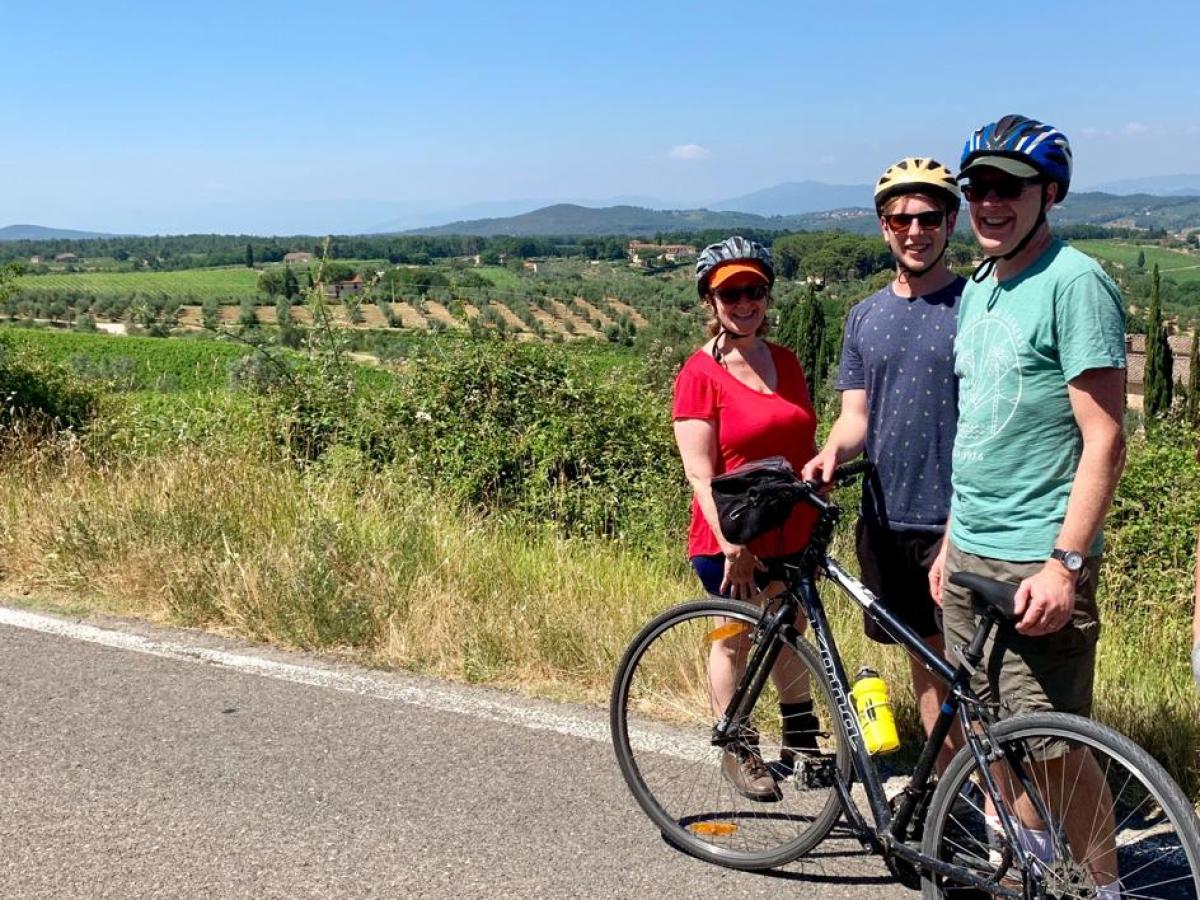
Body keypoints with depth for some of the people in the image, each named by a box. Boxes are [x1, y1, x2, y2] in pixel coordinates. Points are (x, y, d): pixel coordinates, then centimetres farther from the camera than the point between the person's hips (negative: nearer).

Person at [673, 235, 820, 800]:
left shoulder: (786, 363, 6)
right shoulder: (701, 373, -12)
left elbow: (807, 446, 13)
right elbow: (700, 473, -16)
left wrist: (822, 519, 12)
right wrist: (731, 545, -21)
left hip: (792, 534, 5)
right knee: (736, 640, 9)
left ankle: (800, 742, 35)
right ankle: (737, 749, 27)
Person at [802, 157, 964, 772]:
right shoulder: (865, 317, 11)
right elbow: (856, 414, 9)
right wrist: (833, 451, -15)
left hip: (956, 519, -5)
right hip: (886, 517, 5)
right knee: (925, 655, 14)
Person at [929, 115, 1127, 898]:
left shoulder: (1074, 283, -12)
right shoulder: (979, 289, 12)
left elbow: (1104, 439, -17)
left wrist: (1065, 563, -22)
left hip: (1037, 565, -8)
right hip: (970, 555, 8)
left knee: (1054, 747, -2)